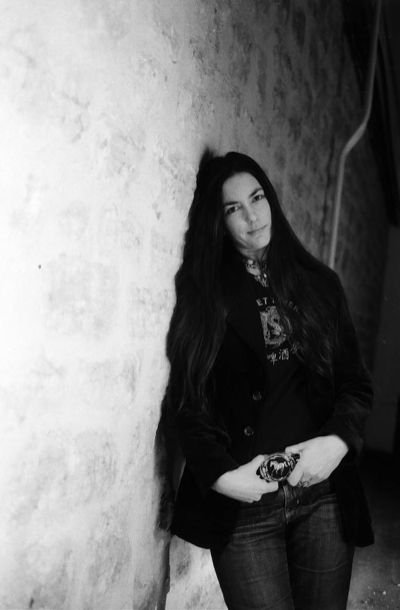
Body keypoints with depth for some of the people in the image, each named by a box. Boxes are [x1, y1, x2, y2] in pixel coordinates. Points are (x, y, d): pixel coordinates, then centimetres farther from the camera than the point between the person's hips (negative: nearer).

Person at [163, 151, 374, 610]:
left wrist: (336, 440, -11)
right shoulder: (205, 296, 1)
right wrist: (221, 474, -16)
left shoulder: (318, 284, 8)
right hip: (242, 503, -2)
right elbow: (186, 402, -3)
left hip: (324, 492, 3)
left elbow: (356, 382, 7)